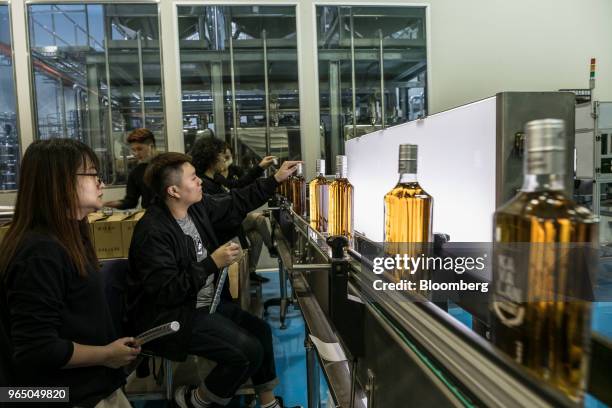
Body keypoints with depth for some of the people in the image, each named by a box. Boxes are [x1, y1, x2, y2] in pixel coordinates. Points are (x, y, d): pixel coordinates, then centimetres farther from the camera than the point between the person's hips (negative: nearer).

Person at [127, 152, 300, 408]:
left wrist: (276, 179, 8)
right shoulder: (152, 232, -25)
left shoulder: (197, 207, -1)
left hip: (205, 303, 9)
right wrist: (213, 263, -27)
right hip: (171, 317, -9)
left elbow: (236, 204, 11)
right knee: (249, 351, -17)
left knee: (261, 330, 8)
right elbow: (166, 292, -26)